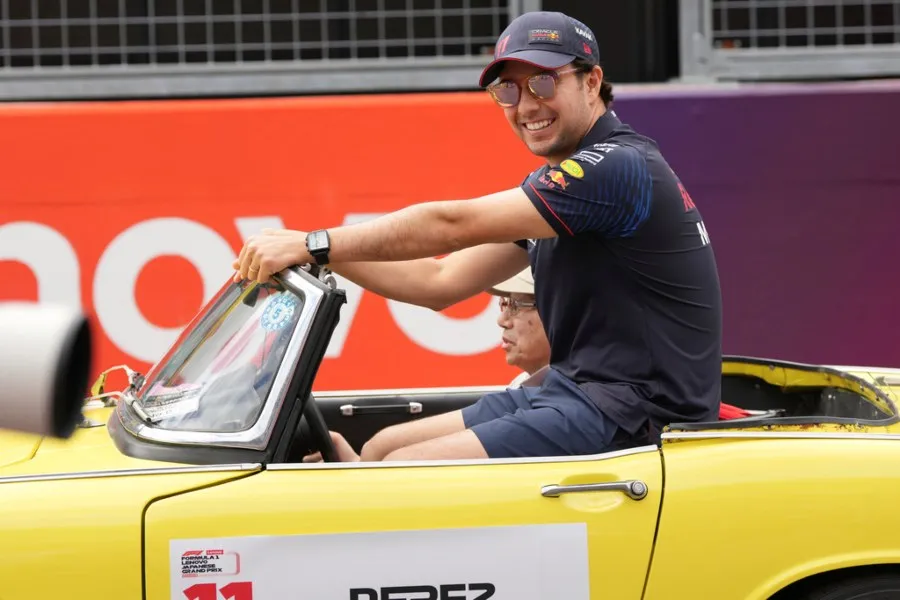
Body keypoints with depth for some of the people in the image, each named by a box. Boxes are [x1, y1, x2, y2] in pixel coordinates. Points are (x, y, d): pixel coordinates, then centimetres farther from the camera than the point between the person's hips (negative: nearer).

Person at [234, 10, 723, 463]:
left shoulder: (620, 167, -16)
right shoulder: (555, 187, 16)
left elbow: (453, 225, -20)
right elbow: (442, 282, 14)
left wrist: (314, 245, -18)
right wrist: (321, 253, 2)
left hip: (632, 416, -10)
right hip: (576, 392, 10)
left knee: (403, 475, -18)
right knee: (383, 447, 6)